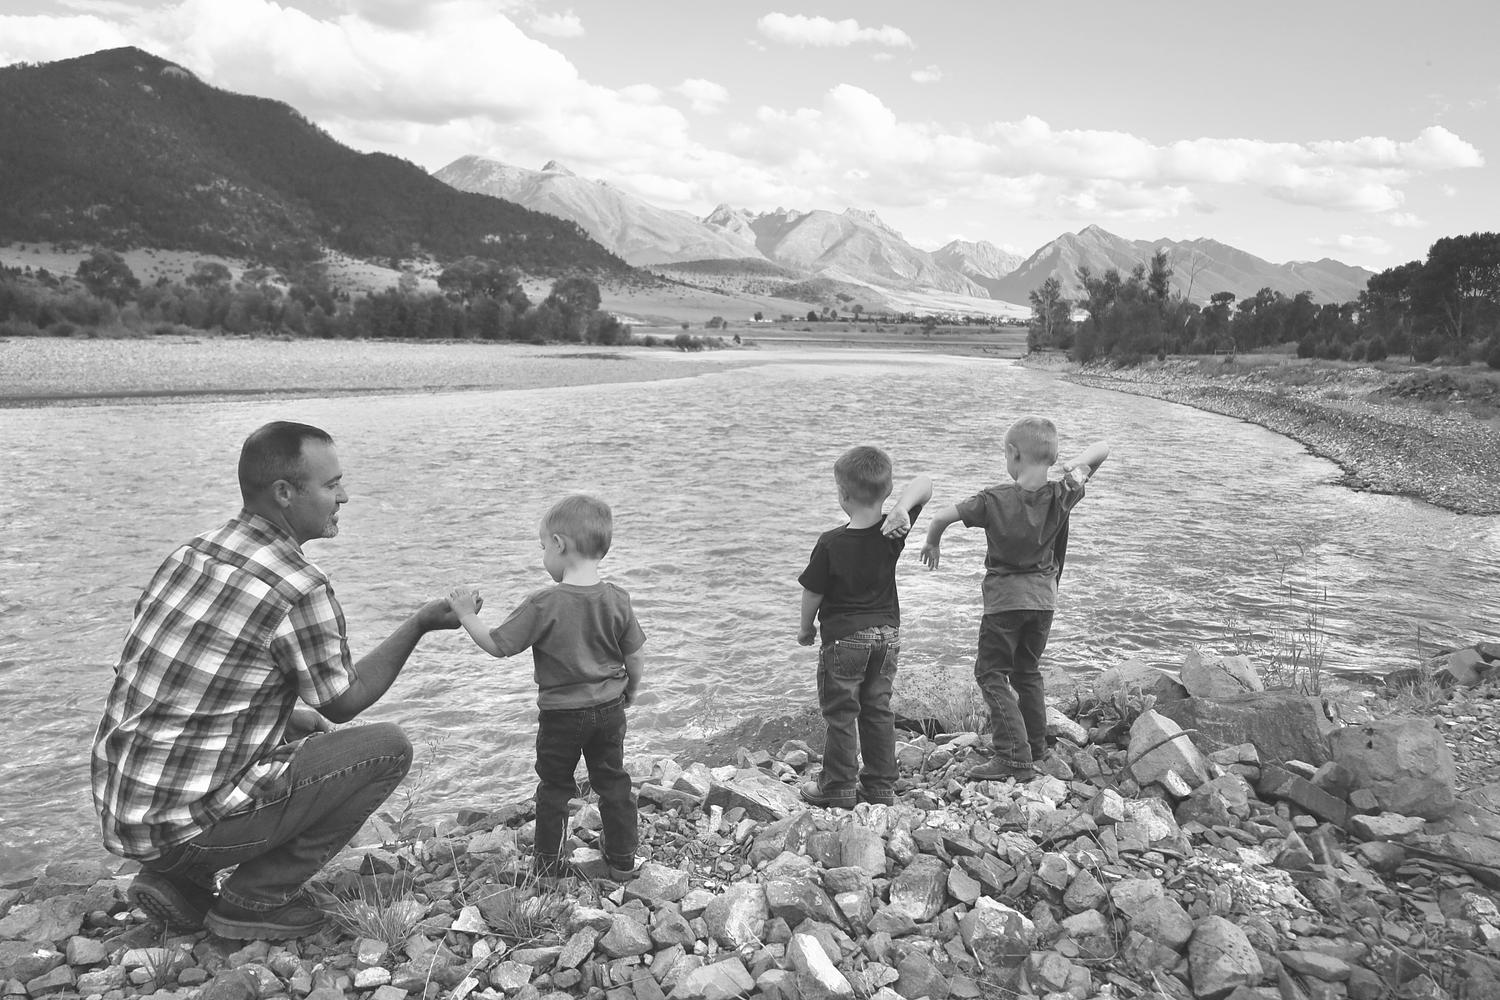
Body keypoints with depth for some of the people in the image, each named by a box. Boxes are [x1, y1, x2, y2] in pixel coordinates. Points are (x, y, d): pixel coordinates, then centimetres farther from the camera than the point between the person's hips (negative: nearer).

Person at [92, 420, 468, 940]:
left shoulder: (190, 552, 5)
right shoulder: (299, 588, -20)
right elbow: (344, 700, -5)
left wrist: (289, 715, 19)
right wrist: (422, 623, 3)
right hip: (187, 823, -8)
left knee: (303, 732, 28)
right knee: (387, 747, -4)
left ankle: (176, 879, 16)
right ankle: (256, 898, 3)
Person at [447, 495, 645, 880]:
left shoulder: (543, 604, -21)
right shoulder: (617, 600, -8)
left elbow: (497, 646, -14)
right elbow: (636, 657, -1)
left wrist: (467, 615, -3)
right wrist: (630, 691, 16)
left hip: (560, 713, -3)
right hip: (609, 709, 3)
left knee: (554, 787, 15)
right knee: (613, 782, 16)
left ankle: (548, 863, 26)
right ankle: (623, 859, 24)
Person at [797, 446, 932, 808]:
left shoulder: (830, 543, -18)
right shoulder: (894, 532, -8)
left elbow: (812, 592, -9)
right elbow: (924, 484, -5)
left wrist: (806, 628, 8)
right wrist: (902, 508, -24)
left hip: (844, 636, -5)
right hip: (887, 633, 5)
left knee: (840, 713, 7)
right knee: (878, 710, 15)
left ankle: (838, 788, 14)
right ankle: (881, 786, 21)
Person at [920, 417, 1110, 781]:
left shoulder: (995, 499, -15)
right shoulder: (1062, 496, -5)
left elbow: (941, 515, -16)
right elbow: (1102, 449, 5)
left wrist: (932, 544, 4)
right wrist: (1077, 465, -14)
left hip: (1006, 596, -5)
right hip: (1044, 594, 5)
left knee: (991, 673, 2)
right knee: (1027, 671, 21)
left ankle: (1015, 757, -7)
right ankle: (1036, 747, 30)